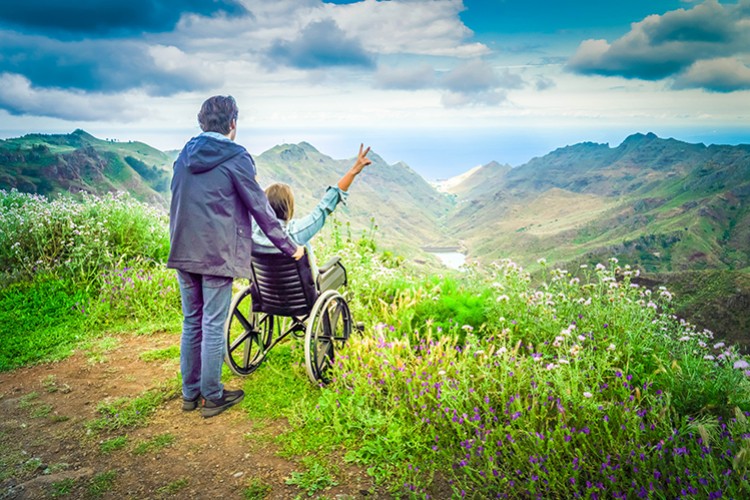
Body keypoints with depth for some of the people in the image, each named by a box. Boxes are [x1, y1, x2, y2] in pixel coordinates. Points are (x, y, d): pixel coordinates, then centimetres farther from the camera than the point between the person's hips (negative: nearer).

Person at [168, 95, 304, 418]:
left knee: (191, 322, 15)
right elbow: (260, 208, -7)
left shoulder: (185, 155, 11)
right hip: (217, 254, -6)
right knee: (213, 326, 2)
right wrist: (289, 247, 1)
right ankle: (213, 397, 13)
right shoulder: (235, 157, -8)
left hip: (182, 252, 6)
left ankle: (190, 392, 25)